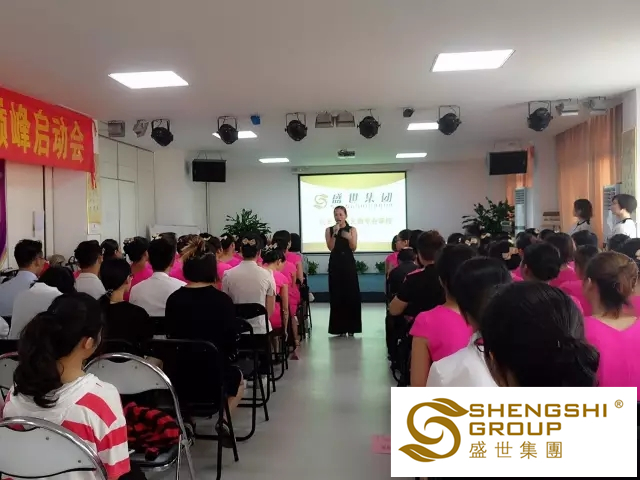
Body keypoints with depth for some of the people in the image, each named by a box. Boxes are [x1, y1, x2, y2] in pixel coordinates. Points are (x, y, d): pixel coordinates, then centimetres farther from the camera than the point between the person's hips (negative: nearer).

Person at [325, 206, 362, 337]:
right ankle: (340, 327, 5)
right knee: (337, 294, -1)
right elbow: (330, 247, -6)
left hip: (349, 263, 0)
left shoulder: (352, 229, 4)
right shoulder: (329, 230, 5)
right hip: (335, 263, 0)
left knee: (351, 294, -1)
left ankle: (351, 327, 8)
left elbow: (354, 248, -4)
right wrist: (335, 233, -15)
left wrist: (349, 238, -21)